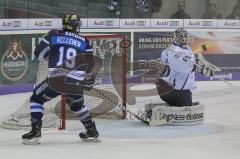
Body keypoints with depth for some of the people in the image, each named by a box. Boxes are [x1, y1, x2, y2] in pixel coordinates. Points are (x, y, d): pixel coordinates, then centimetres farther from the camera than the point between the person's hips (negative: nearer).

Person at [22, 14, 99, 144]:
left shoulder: (54, 35, 8)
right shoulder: (84, 41, 13)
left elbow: (39, 54, 8)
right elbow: (90, 62, 11)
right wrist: (88, 76, 31)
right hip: (76, 82, 3)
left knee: (36, 99, 17)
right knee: (77, 105, 32)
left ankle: (35, 132, 4)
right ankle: (92, 131, 32)